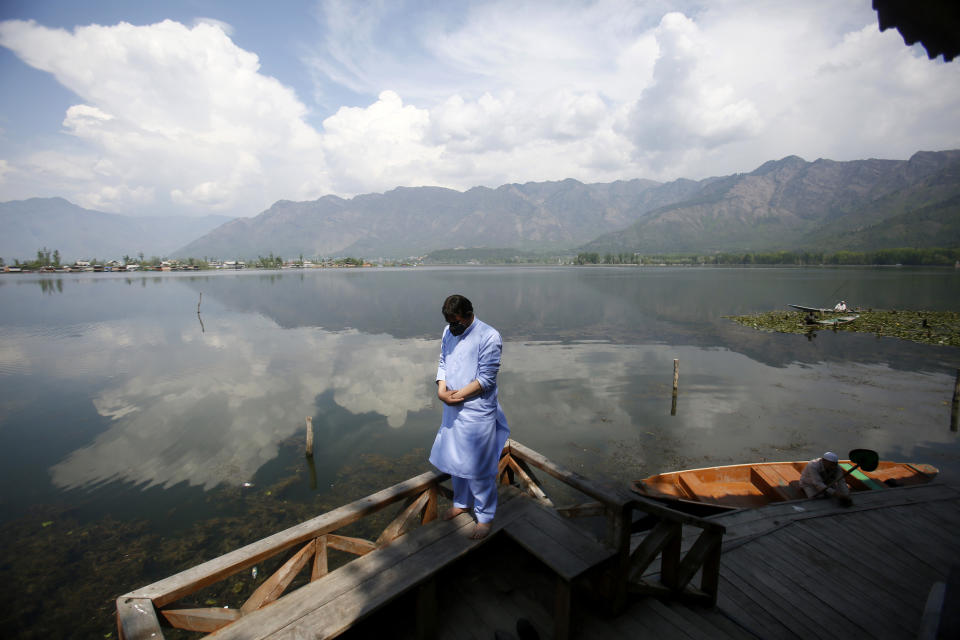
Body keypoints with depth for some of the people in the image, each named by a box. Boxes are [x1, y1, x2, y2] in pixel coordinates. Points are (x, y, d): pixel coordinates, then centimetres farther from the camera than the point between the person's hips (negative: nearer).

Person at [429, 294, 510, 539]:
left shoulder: (489, 336, -18)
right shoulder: (449, 332, 3)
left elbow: (487, 377, -19)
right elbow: (443, 363, 9)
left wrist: (457, 395, -19)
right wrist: (442, 390, -9)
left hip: (477, 413, -7)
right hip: (452, 410, 7)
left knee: (478, 467, 5)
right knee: (455, 460, 21)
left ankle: (485, 517, 25)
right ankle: (461, 502, 44)